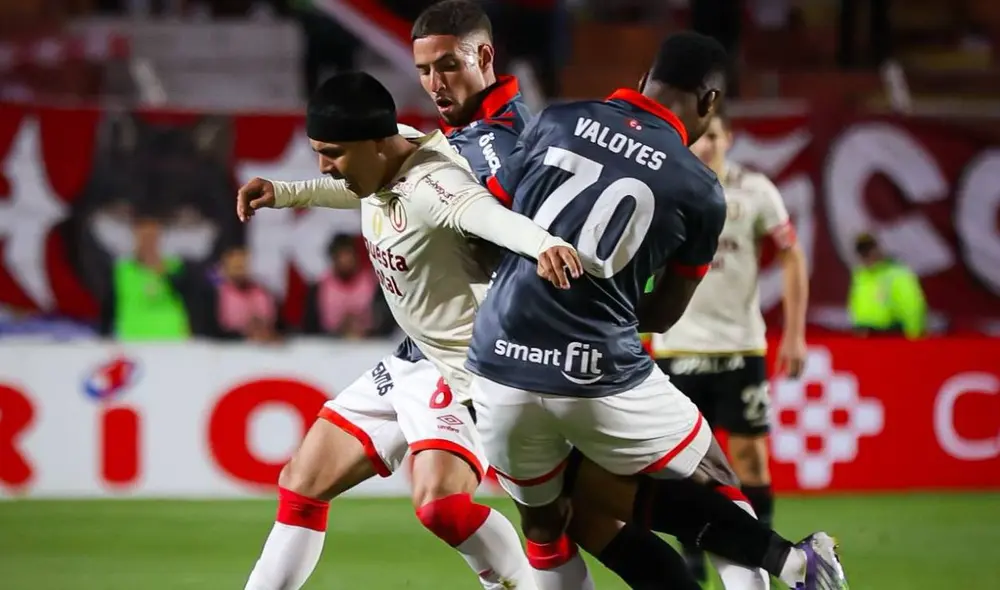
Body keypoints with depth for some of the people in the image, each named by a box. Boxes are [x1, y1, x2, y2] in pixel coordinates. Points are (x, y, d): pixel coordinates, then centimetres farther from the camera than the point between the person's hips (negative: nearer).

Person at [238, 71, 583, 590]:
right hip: (416, 362, 10)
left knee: (437, 502, -31)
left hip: (468, 367, -10)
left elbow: (483, 211, -52)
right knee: (302, 484, 13)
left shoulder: (431, 181, -29)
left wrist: (544, 242, -71)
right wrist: (283, 193, 17)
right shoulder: (381, 160, -2)